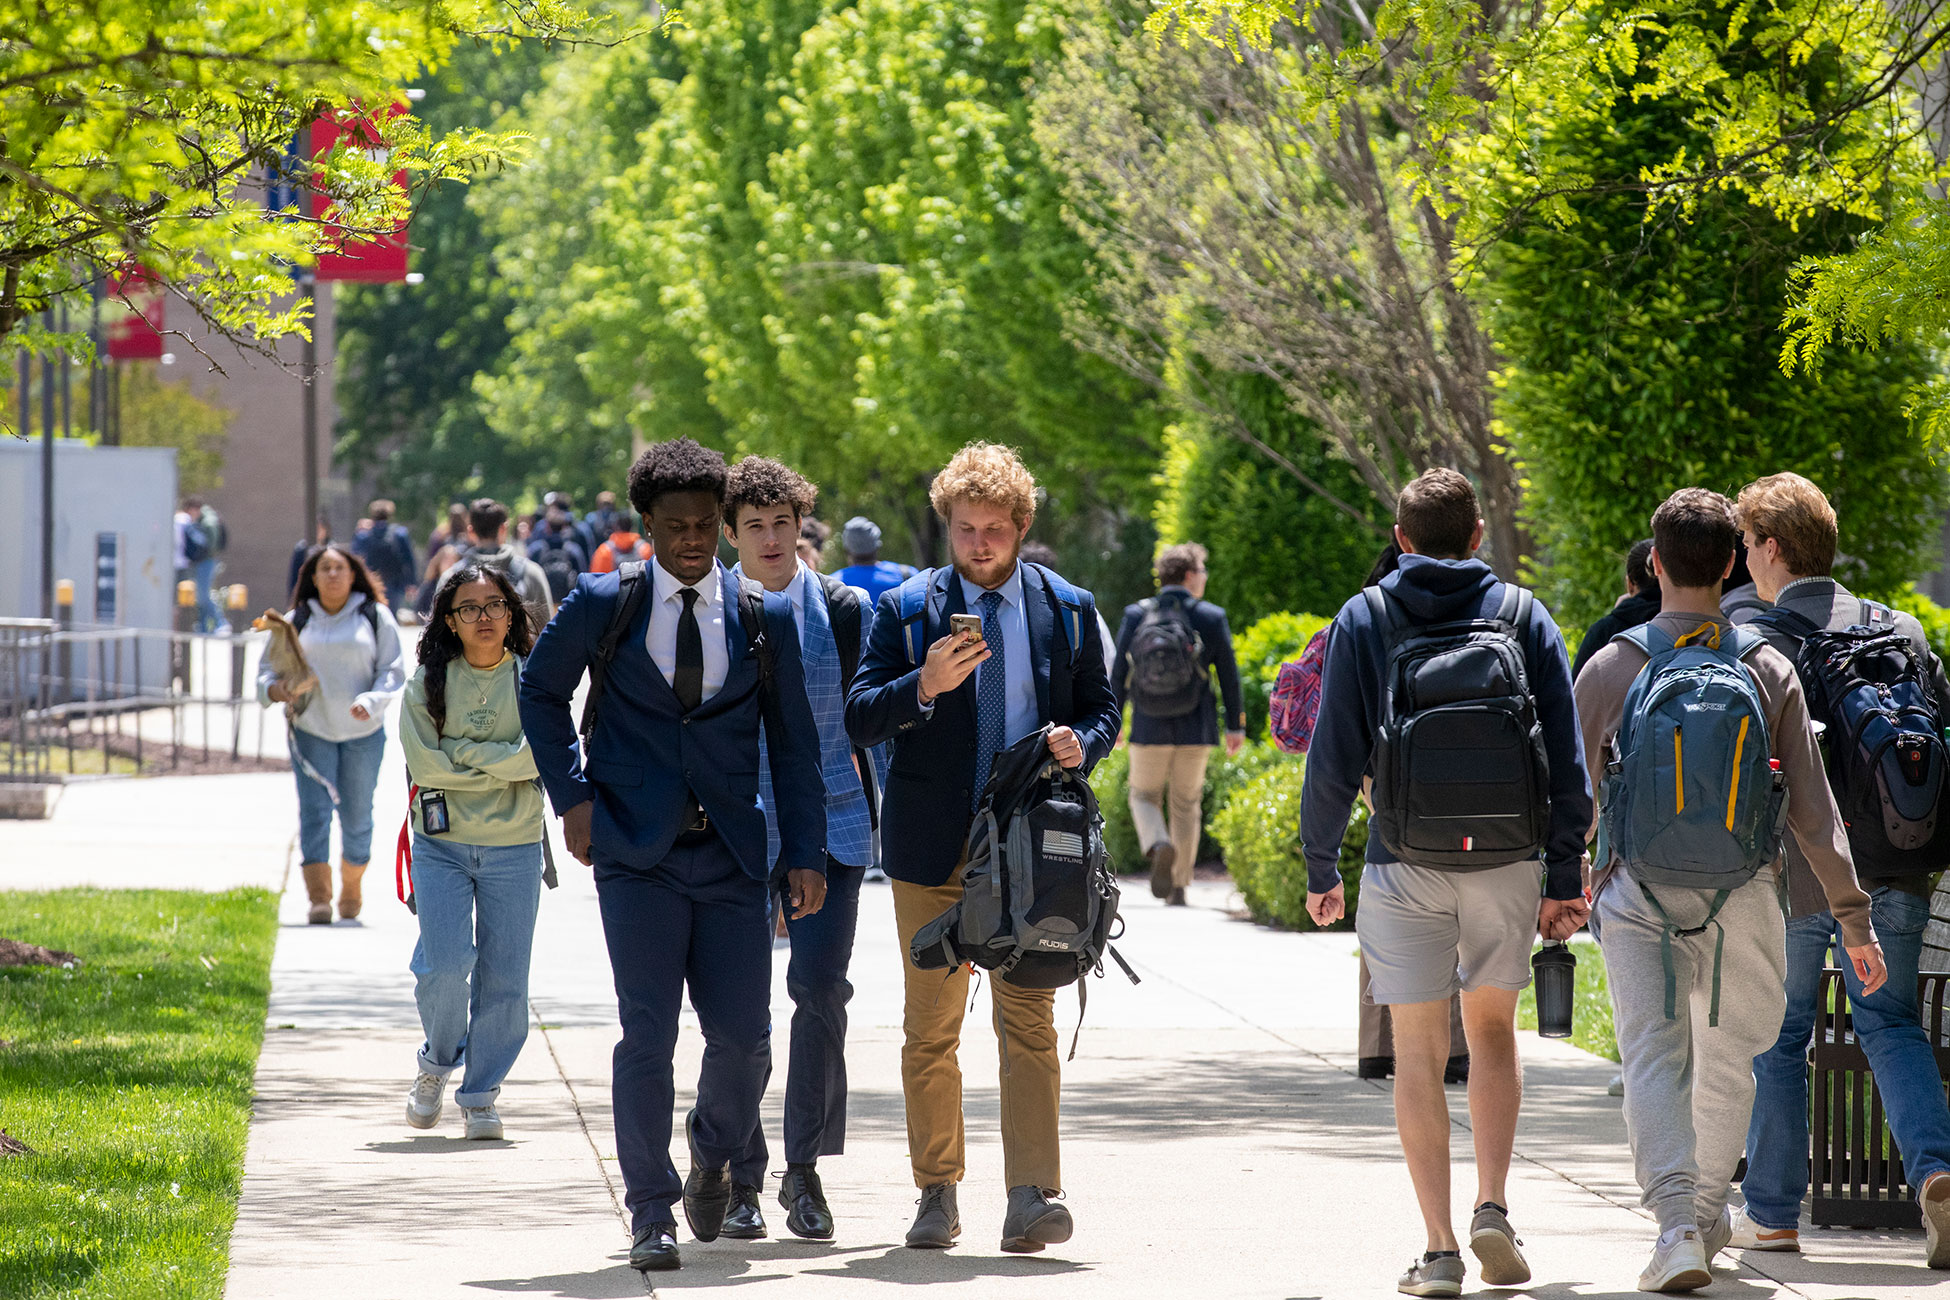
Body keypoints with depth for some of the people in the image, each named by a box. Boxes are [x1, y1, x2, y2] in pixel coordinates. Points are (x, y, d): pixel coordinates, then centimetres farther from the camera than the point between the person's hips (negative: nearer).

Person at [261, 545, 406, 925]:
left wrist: (371, 701, -17)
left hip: (363, 734, 0)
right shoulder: (296, 621, 8)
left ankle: (351, 891, 27)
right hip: (311, 732, 0)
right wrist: (274, 688, -13)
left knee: (356, 816, 6)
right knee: (314, 811, -12)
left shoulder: (375, 617, 5)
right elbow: (268, 668, 10)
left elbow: (393, 671, 1)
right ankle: (318, 898, -19)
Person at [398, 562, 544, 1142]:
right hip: (442, 844, -1)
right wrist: (504, 764, -10)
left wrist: (466, 755, -13)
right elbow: (424, 762, -8)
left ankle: (481, 1094, 14)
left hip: (514, 848, 1)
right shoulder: (428, 683, 2)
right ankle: (438, 1063, 15)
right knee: (445, 964, -13)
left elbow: (543, 755, -10)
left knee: (504, 978, 0)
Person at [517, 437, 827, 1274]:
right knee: (647, 1038, -8)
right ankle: (651, 1216, 2)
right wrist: (572, 794, 4)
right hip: (637, 856, -2)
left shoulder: (764, 616, 5)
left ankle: (712, 1158, 31)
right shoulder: (605, 604, 1)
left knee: (744, 1038, 0)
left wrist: (805, 851, 3)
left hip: (731, 857, 2)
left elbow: (792, 740, 9)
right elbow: (540, 689, 14)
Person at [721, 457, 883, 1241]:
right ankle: (741, 1182, 9)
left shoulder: (842, 609, 5)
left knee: (820, 987, -9)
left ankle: (805, 1170, 4)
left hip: (828, 823, 0)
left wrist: (885, 816, 8)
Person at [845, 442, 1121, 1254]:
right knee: (931, 1028, 6)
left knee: (1029, 1019, -9)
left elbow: (1101, 707, 15)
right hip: (933, 848, 0)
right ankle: (937, 1194, 16)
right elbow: (859, 720, -3)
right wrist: (925, 685, -21)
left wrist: (1081, 743, -8)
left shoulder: (1066, 609, 8)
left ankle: (1032, 1195, -14)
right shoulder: (905, 608, 4)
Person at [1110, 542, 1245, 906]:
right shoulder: (1211, 618, -4)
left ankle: (1159, 847, -17)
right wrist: (1235, 725, 7)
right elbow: (1228, 675, -1)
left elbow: (1118, 674, 2)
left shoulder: (1135, 616, -1)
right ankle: (1178, 887, 12)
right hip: (1195, 729, 0)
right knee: (1186, 805, 13)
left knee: (1144, 797, 14)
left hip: (1148, 729, 0)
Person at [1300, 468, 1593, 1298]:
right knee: (1492, 1028, 19)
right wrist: (1565, 879, 5)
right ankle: (1493, 1209, 5)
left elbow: (1333, 758, -3)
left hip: (1404, 864, -1)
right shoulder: (1522, 615, 5)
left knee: (1419, 1051, 3)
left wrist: (1320, 870, 6)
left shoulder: (1363, 620, 2)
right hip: (1507, 859, 2)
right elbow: (1568, 762, 1)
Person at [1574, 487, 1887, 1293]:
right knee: (1727, 1061, 18)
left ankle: (1676, 1227, -21)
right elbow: (1812, 808, 0)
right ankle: (1709, 1214, 32)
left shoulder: (1611, 668, -3)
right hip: (1741, 897, 2)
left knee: (1653, 1061, -4)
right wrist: (1853, 917, 5)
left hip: (1638, 894, -2)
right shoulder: (1768, 672, 0)